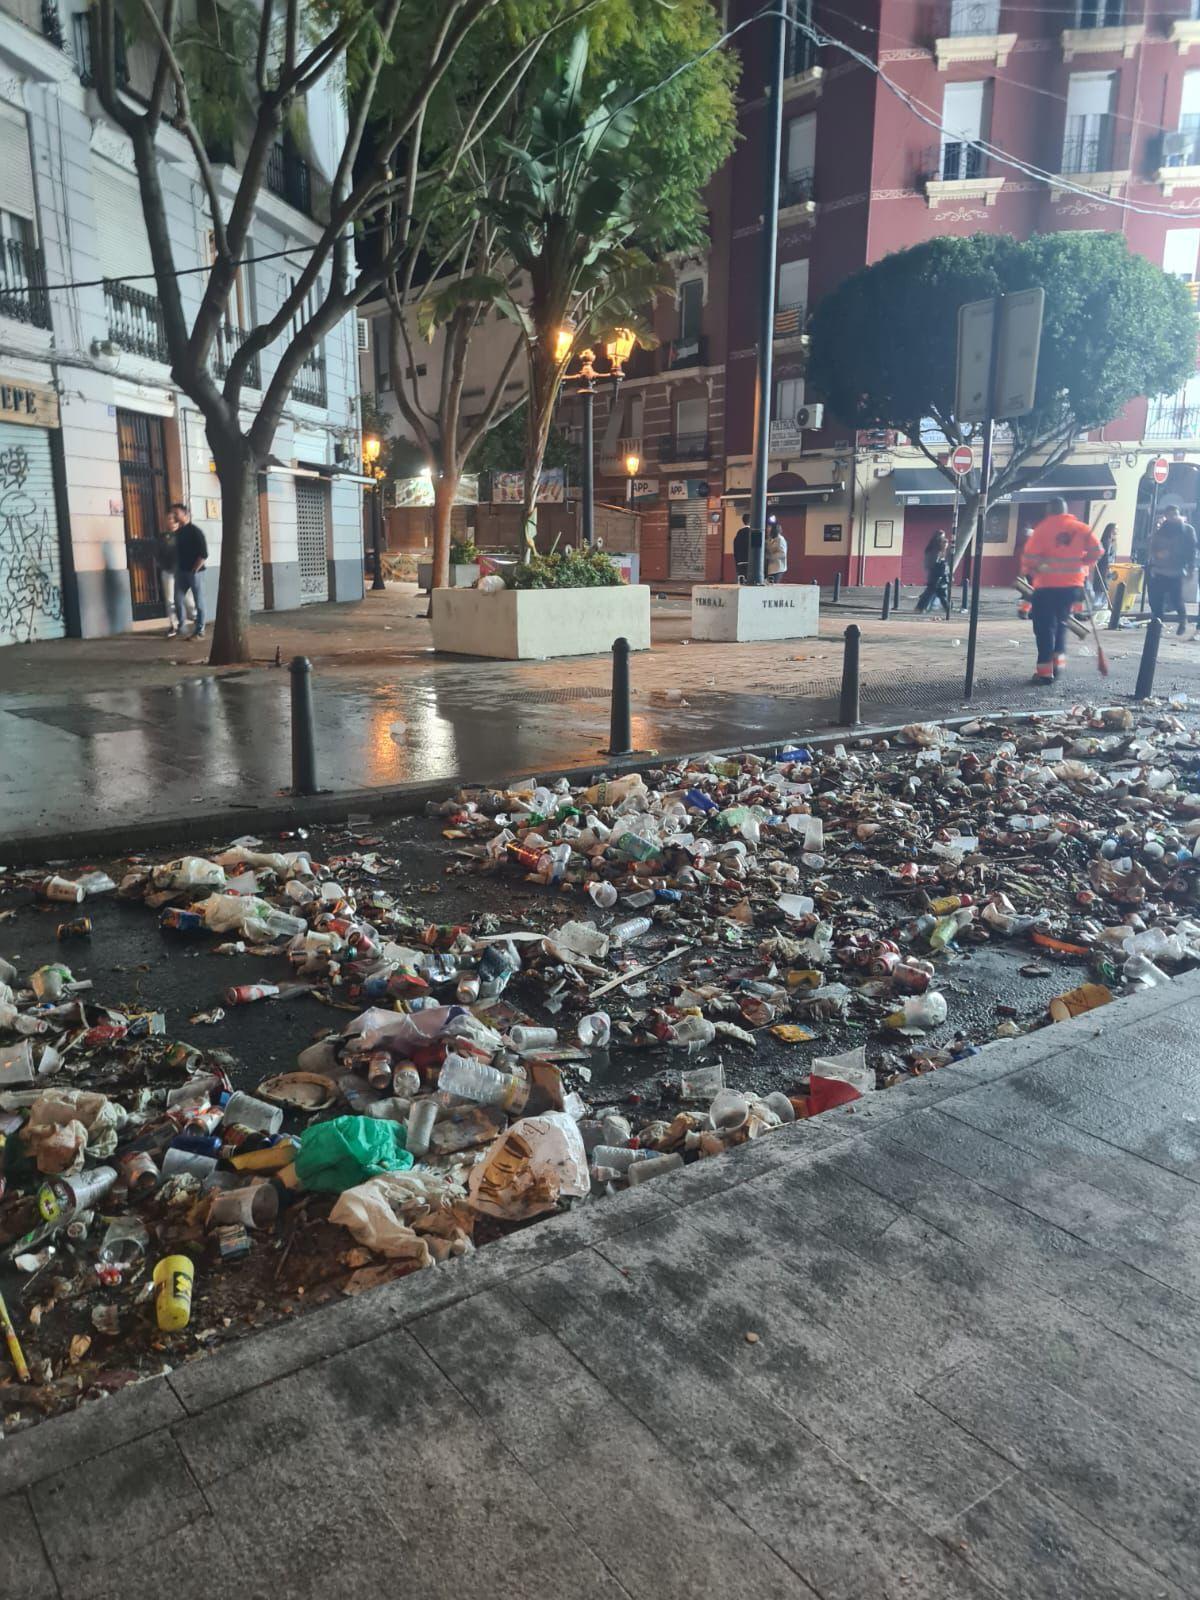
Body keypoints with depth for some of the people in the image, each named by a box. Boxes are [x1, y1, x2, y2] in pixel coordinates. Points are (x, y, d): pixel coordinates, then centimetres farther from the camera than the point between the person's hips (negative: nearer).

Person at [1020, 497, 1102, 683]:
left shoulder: (1043, 528, -6)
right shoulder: (1081, 528, 5)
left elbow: (1029, 555, -11)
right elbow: (1096, 550, 1)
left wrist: (1029, 572, 8)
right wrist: (1084, 567, 16)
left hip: (1047, 585, -4)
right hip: (1073, 585, 4)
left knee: (1045, 626, 2)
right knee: (1060, 622, 22)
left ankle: (1045, 670, -1)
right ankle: (1058, 662, 18)